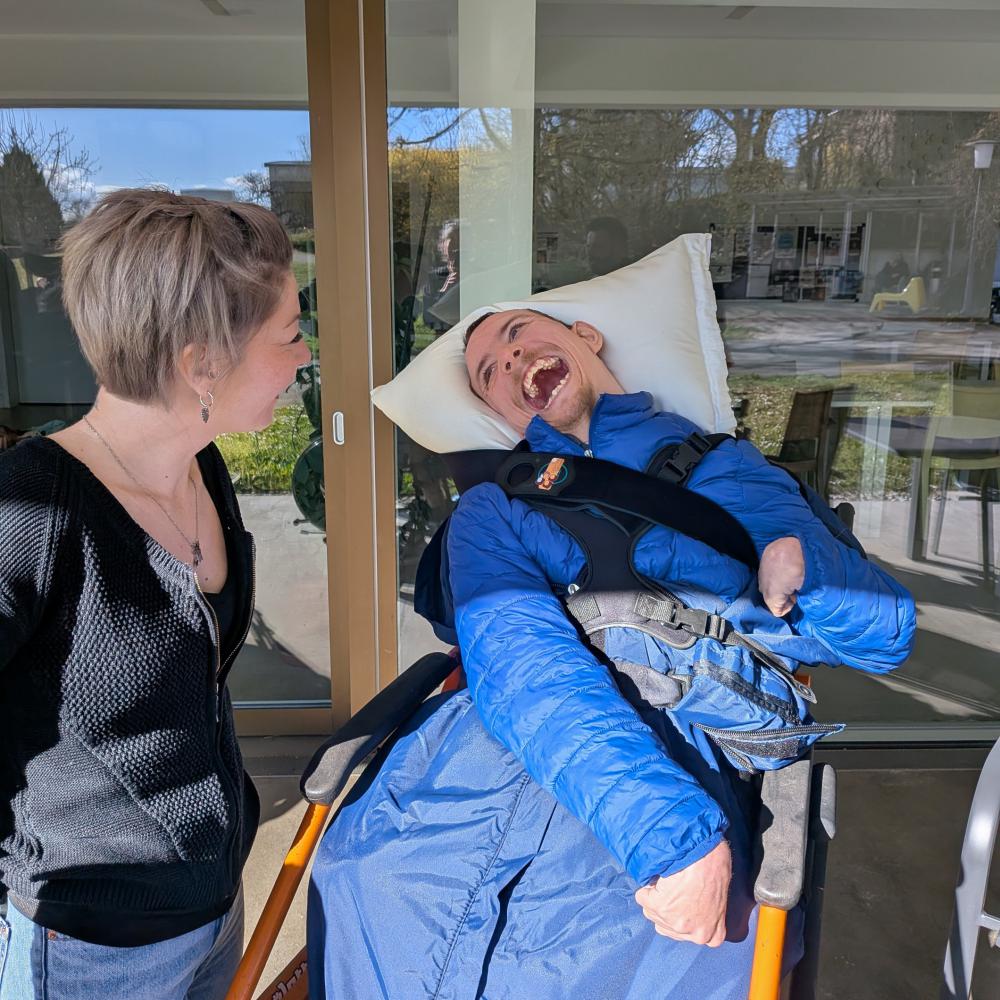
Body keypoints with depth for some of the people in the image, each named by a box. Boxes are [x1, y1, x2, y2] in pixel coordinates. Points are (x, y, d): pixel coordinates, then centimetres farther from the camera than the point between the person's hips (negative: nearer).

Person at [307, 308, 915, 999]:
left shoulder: (729, 470, 20)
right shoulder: (492, 508, 17)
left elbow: (887, 630, 15)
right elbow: (518, 662, -3)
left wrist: (796, 573, -7)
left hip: (687, 755, -1)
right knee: (373, 874, -19)